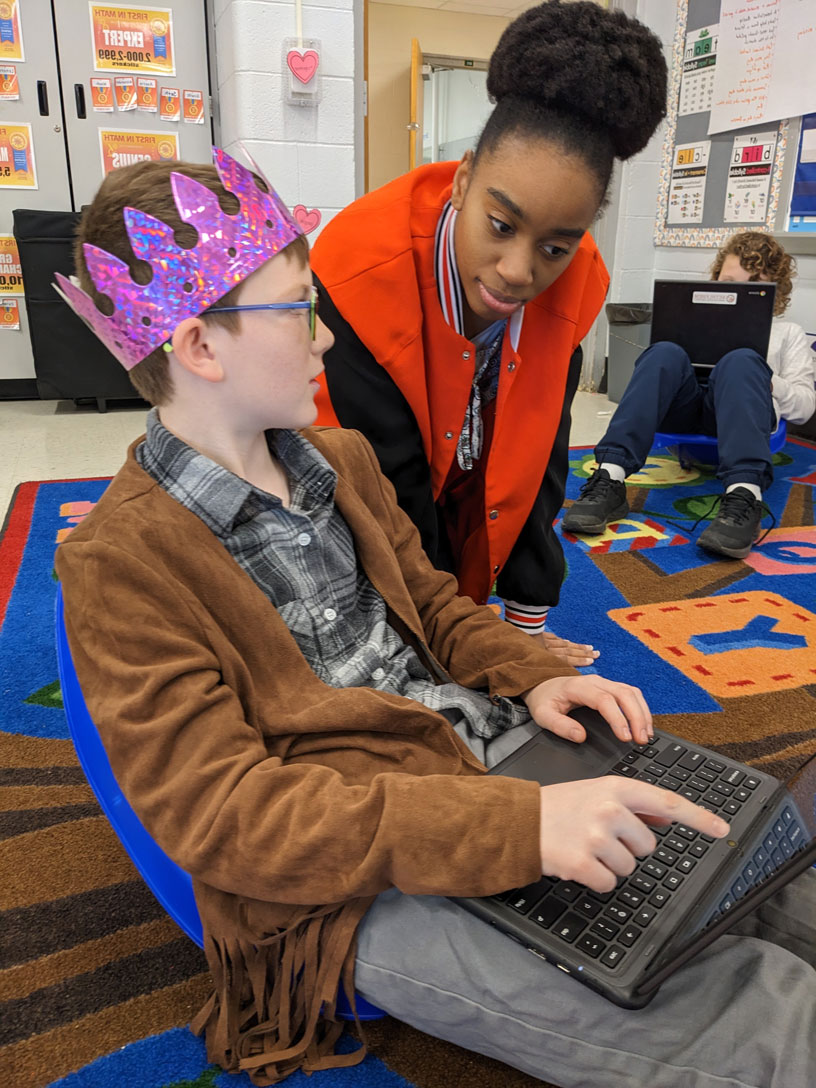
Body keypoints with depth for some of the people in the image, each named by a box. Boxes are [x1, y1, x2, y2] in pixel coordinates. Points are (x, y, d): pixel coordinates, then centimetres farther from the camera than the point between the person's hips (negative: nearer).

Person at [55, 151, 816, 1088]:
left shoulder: (339, 459, 9)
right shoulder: (118, 562, -13)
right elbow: (215, 812, -19)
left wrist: (532, 676, -4)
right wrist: (515, 828, -29)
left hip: (493, 745, 7)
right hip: (357, 885, -6)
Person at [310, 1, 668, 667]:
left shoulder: (578, 284, -19)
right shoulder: (361, 270, -33)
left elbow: (538, 456, -11)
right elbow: (384, 483, -27)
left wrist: (528, 621, -7)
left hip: (472, 503, 4)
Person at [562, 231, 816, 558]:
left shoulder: (788, 332, 28)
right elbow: (663, 367, 25)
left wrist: (767, 383, -5)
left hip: (738, 409, -1)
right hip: (686, 405, 2)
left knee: (741, 361, -35)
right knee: (665, 352, -30)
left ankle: (744, 496, -54)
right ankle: (609, 479, -48)